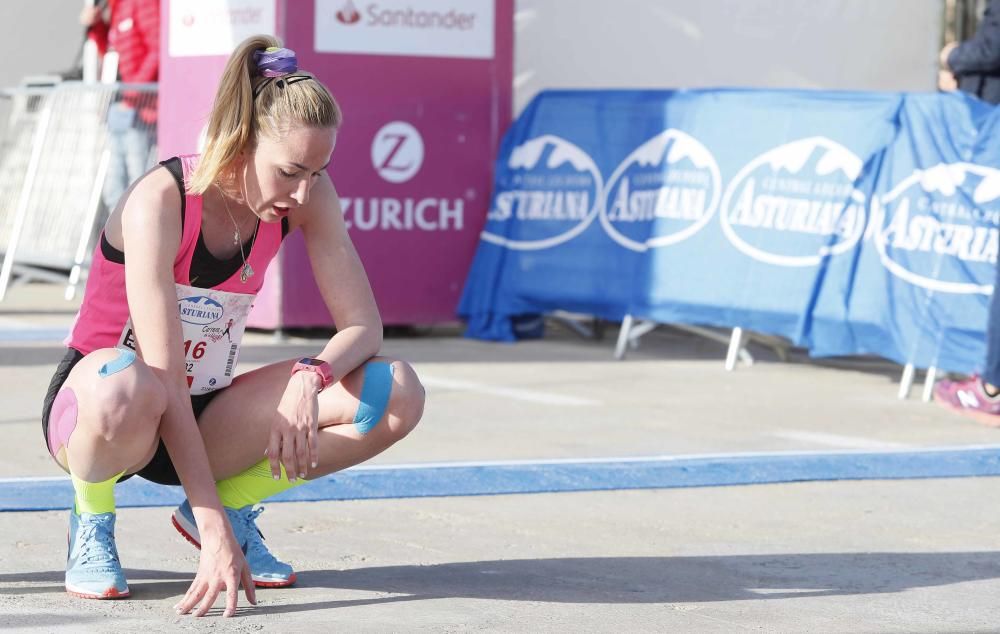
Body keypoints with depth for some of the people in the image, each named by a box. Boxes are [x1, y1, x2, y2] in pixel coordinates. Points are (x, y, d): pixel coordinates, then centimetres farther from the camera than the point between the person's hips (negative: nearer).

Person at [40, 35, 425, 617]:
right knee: (123, 388, -44)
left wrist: (310, 378, -31)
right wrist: (216, 533, -37)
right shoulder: (161, 200, -26)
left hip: (203, 418, 5)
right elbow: (164, 380, -31)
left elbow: (365, 325, -6)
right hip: (86, 405, -5)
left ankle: (235, 504, 2)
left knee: (396, 394, -17)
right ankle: (92, 524, -11)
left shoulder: (308, 195, -10)